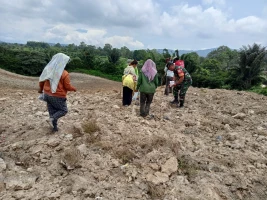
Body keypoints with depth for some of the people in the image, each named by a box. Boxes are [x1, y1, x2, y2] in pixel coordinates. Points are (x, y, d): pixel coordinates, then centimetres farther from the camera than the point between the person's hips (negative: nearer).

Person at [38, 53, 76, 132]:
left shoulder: (48, 70, -2)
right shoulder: (64, 74, -20)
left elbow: (41, 80, 8)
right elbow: (68, 86, -15)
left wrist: (41, 89, 26)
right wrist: (73, 89, 6)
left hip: (47, 94, 6)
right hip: (58, 97, -6)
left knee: (52, 111, 18)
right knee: (63, 110, 14)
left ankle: (54, 127, 25)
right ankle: (51, 119, -7)